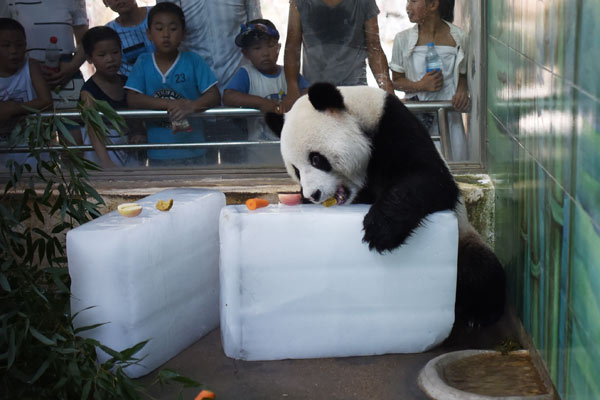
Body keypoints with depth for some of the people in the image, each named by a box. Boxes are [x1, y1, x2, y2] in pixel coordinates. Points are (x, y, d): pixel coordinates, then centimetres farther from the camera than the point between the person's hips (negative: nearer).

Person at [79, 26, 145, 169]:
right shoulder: (89, 91, -14)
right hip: (101, 150, -5)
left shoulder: (125, 83, 4)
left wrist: (138, 134, -7)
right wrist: (106, 162, -36)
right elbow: (93, 130, -23)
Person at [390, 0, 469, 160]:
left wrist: (462, 90, -10)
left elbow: (462, 74, 12)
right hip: (416, 116, 0)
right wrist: (420, 85, -13)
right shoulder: (403, 39, 0)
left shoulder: (459, 37, 0)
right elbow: (397, 80, 5)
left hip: (449, 116, 0)